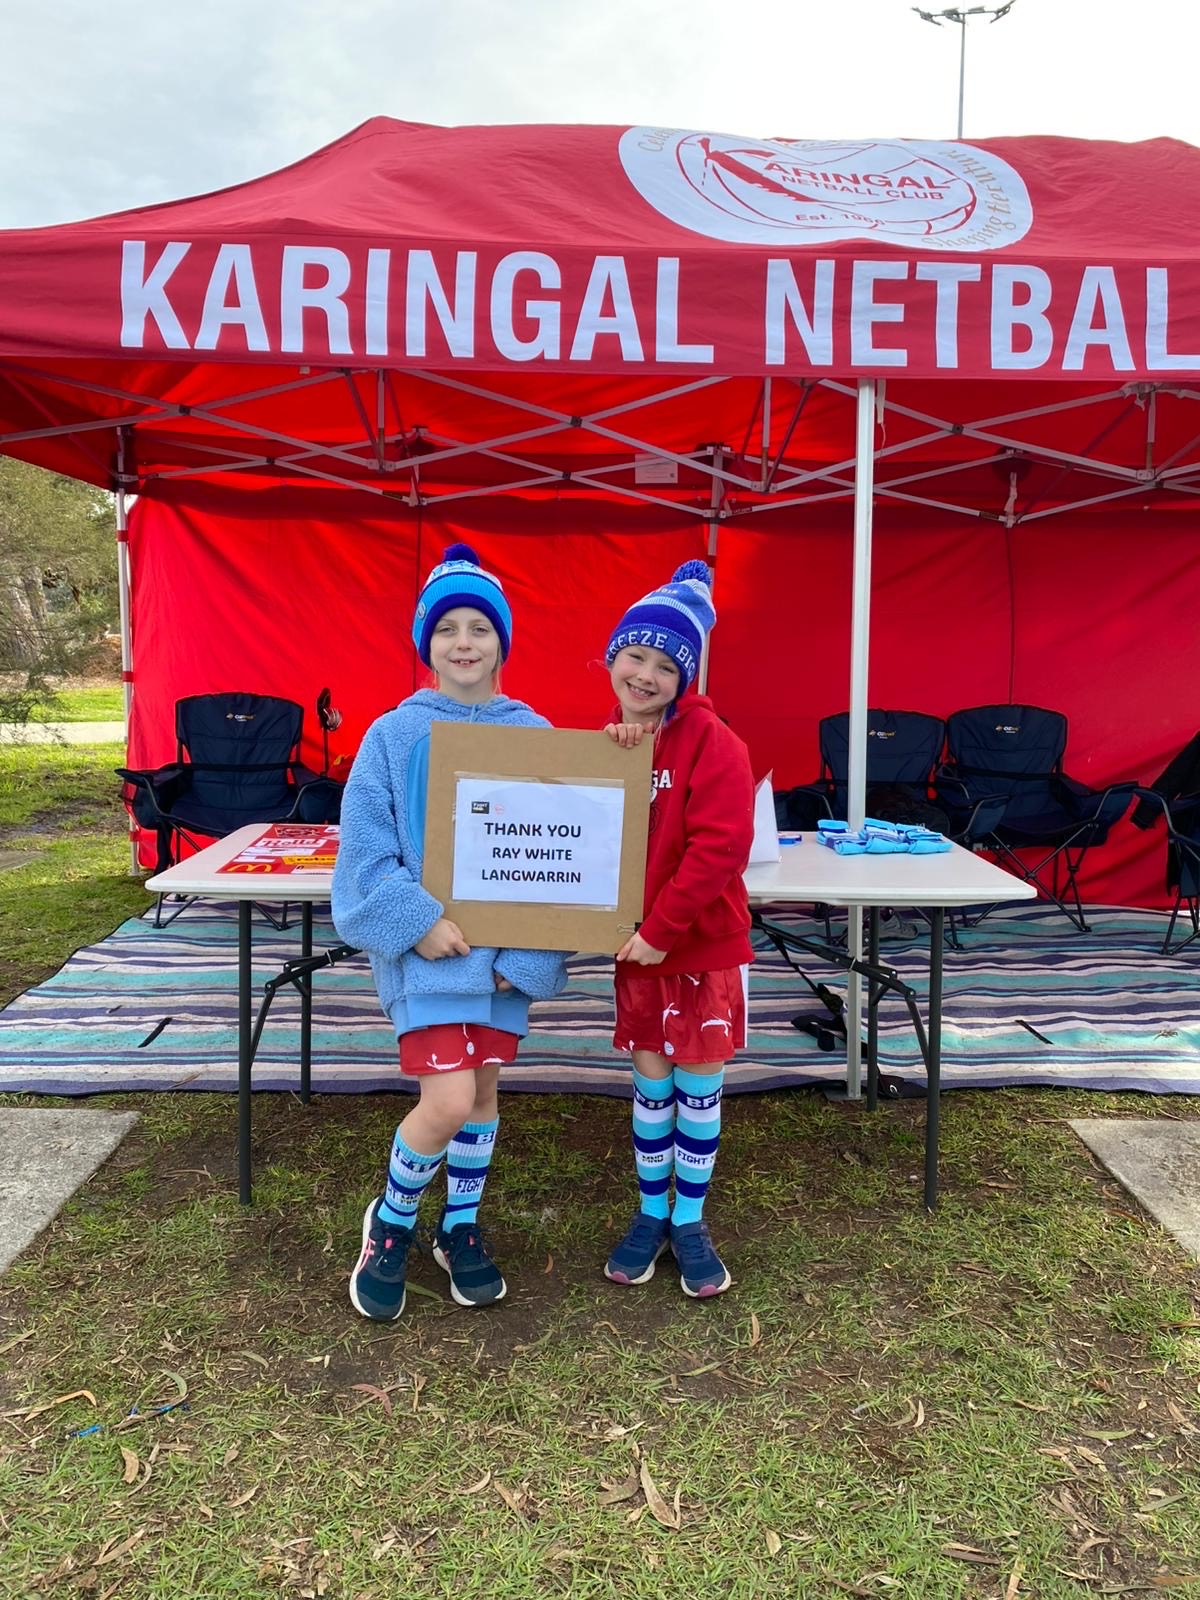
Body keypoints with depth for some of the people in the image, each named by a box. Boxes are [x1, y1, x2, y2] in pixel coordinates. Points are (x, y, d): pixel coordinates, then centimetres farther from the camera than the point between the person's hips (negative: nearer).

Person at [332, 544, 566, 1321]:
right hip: (428, 945, -3)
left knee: (485, 1089, 14)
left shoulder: (534, 735, 1)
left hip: (508, 945, 3)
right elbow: (366, 849, -6)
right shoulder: (394, 734, -5)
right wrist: (417, 919, -17)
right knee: (448, 1101, -11)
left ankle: (461, 1228, 38)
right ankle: (391, 1223, 20)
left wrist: (532, 948, -9)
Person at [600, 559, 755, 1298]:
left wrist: (662, 929, -20)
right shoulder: (607, 740, 3)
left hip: (705, 944, -4)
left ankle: (690, 1220, 27)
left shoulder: (713, 742, -16)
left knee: (699, 1082, 9)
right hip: (636, 945, 4)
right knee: (650, 1079, 15)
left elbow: (720, 847, -22)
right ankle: (651, 1213, 32)